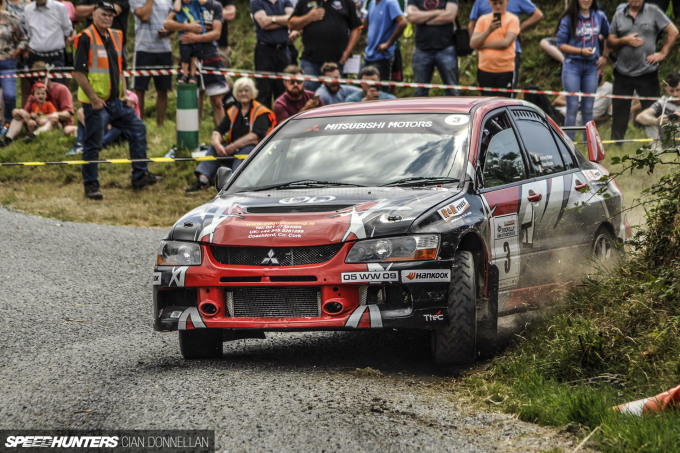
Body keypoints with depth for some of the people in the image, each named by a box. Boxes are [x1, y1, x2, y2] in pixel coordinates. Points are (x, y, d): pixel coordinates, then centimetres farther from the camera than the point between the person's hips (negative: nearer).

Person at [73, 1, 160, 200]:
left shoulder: (116, 37, 14)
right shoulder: (86, 38, -11)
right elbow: (79, 72, -15)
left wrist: (124, 94, 11)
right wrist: (93, 98, -17)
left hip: (116, 101, 8)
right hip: (96, 103, -8)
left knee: (138, 129, 9)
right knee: (93, 144, -2)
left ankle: (139, 176, 16)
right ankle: (91, 186, 8)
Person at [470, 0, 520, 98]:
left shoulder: (512, 19, 0)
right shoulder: (483, 20, 9)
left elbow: (506, 43, -12)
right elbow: (473, 44, -1)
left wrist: (482, 45, -4)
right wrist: (489, 30, -15)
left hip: (505, 70, -3)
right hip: (485, 70, 3)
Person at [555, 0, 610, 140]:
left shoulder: (599, 17, 5)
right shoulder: (568, 19, -5)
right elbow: (561, 44, -6)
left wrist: (605, 56, 13)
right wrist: (581, 51, -15)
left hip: (591, 66, 3)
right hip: (572, 66, -3)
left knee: (588, 108, 7)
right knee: (572, 108, -4)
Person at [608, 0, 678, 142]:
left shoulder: (653, 11, 2)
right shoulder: (618, 15, 10)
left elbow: (673, 32, 2)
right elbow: (610, 40, 10)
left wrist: (662, 53, -4)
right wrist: (625, 40, -9)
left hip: (647, 71, -2)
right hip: (622, 73, 2)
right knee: (619, 111, 5)